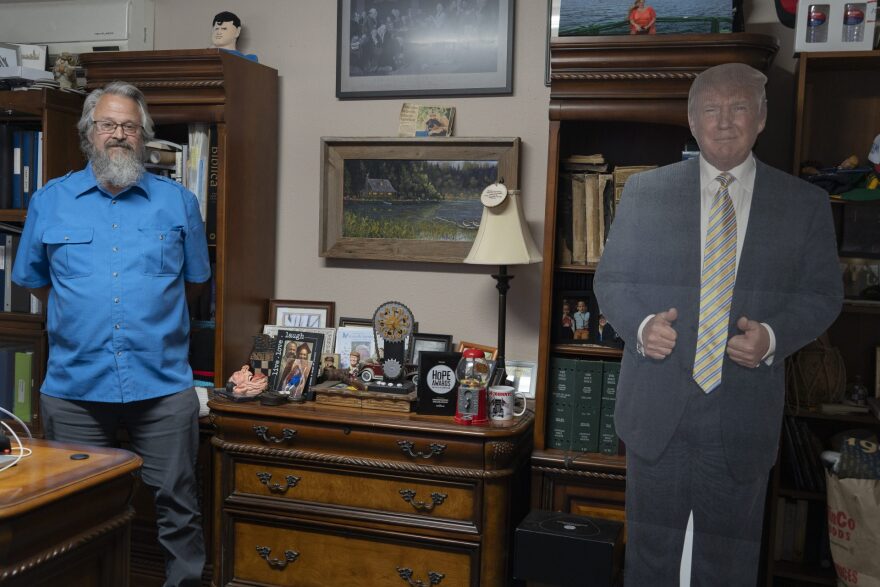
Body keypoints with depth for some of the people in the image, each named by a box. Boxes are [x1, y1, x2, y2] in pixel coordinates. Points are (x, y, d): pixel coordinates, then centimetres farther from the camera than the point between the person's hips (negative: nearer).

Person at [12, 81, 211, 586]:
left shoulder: (178, 202, 4)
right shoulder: (50, 201, 6)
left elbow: (195, 281, 14)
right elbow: (34, 280, 15)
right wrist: (80, 318, 12)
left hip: (164, 387, -1)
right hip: (75, 388, 1)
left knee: (179, 510, 7)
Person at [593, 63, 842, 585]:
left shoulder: (805, 203, 1)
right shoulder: (645, 191, 2)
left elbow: (822, 296, 3)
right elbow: (611, 279, 4)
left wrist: (773, 336, -16)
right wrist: (641, 324, -16)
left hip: (744, 417, 0)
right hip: (656, 408, 0)